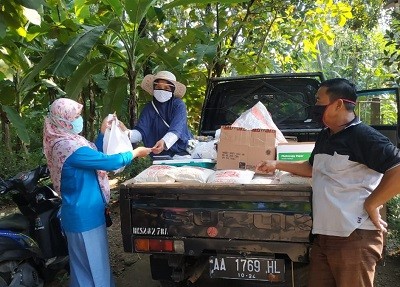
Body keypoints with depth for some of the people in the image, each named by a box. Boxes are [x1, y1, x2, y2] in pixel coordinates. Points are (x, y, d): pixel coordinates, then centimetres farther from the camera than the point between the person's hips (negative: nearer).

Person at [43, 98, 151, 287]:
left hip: (84, 212, 10)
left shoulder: (65, 141, 6)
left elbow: (94, 154, 19)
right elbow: (109, 162, -24)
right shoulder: (70, 148, -26)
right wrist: (135, 152, -10)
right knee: (92, 265, 6)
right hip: (84, 215, -10)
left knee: (91, 262, 24)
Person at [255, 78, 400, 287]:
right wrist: (277, 165, 29)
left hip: (355, 237, -8)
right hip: (322, 235, 8)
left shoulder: (364, 136, -13)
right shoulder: (324, 136, 15)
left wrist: (370, 205, -16)